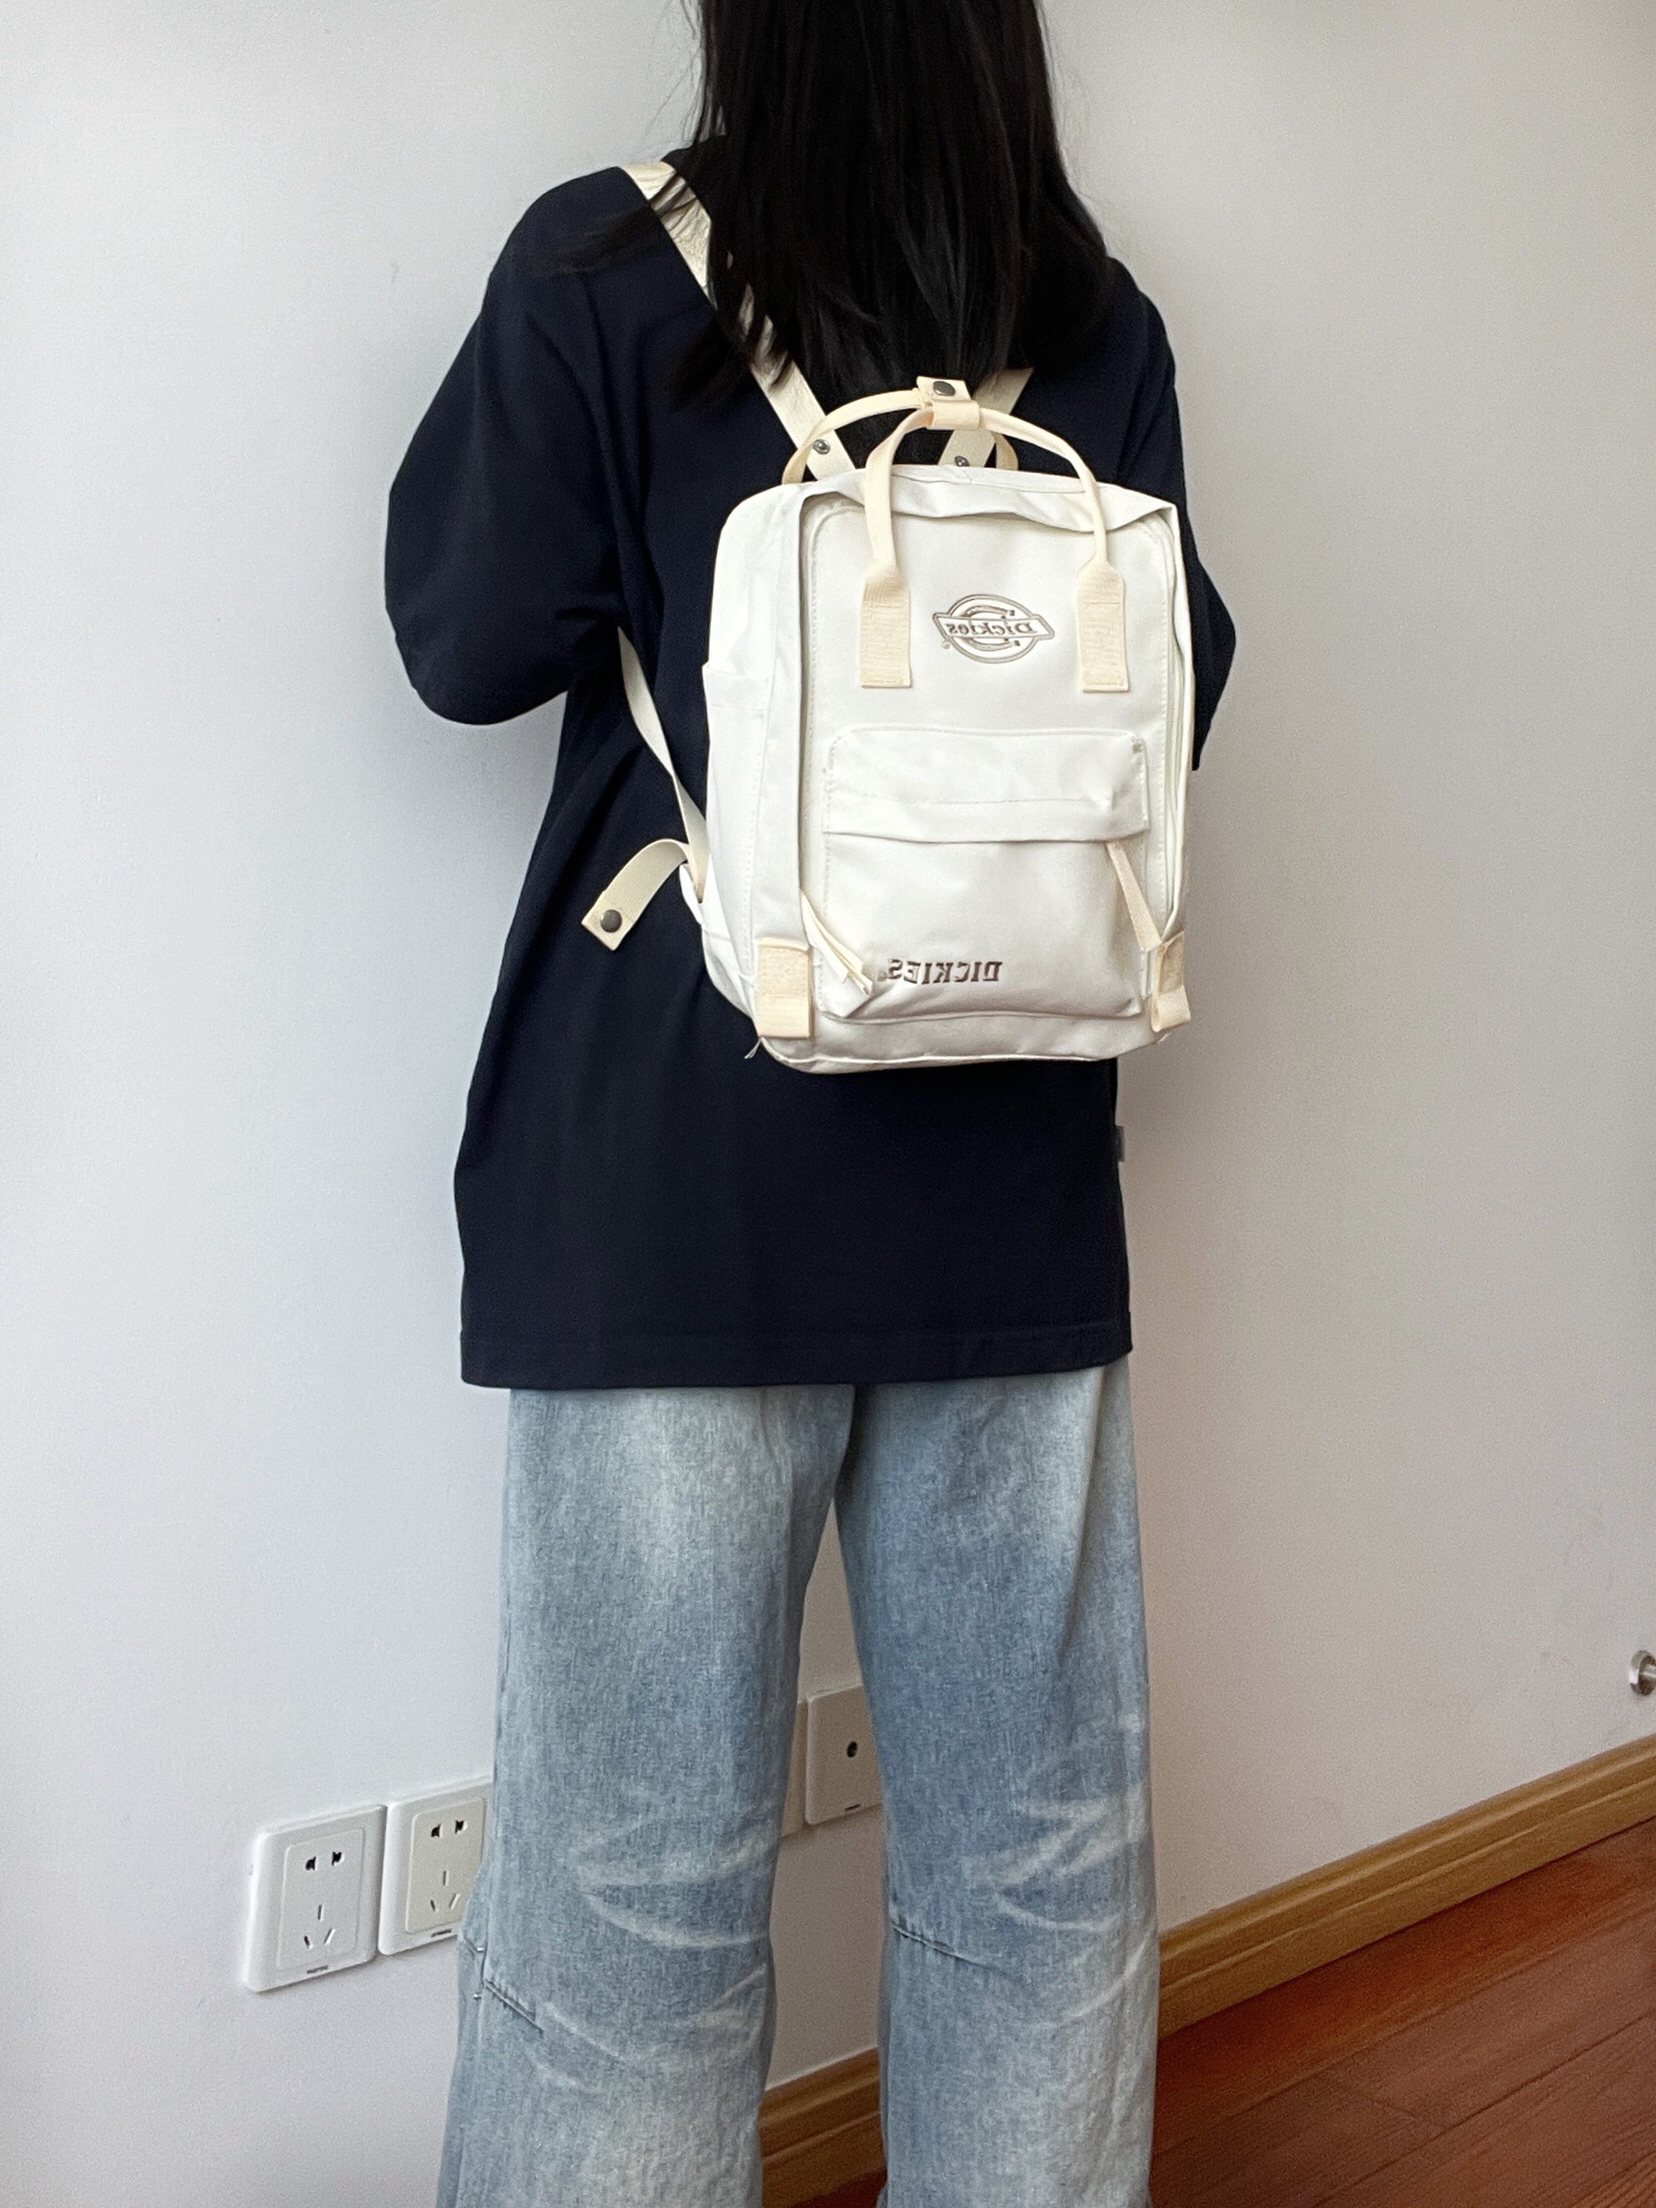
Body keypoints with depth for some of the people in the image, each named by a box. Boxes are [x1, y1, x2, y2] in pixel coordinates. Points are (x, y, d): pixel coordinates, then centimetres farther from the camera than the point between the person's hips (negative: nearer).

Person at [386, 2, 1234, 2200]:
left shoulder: (607, 272, -4)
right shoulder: (1100, 324, 5)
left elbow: (471, 636, 0)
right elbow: (1173, 679, 10)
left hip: (675, 1170, -3)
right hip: (1014, 1168, 4)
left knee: (638, 1872, 5)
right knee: (1042, 1839, 13)